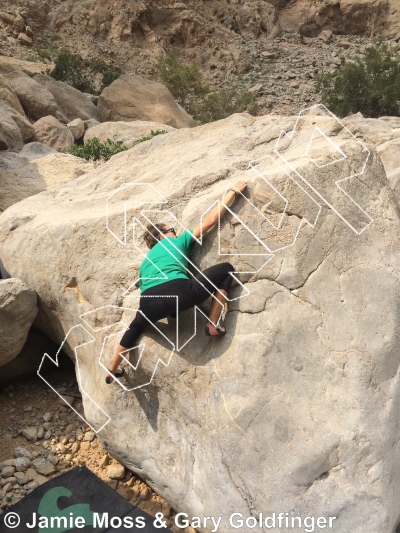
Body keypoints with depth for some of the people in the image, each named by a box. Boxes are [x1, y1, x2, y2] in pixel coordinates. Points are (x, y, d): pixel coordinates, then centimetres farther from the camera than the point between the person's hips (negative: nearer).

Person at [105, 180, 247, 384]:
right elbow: (210, 220, 22)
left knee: (136, 327, 40)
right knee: (226, 269, 12)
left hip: (149, 302, 6)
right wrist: (233, 192, 30)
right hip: (178, 291, -5)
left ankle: (112, 371, 51)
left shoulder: (146, 260, 36)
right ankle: (213, 324, 8)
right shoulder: (178, 241, 24)